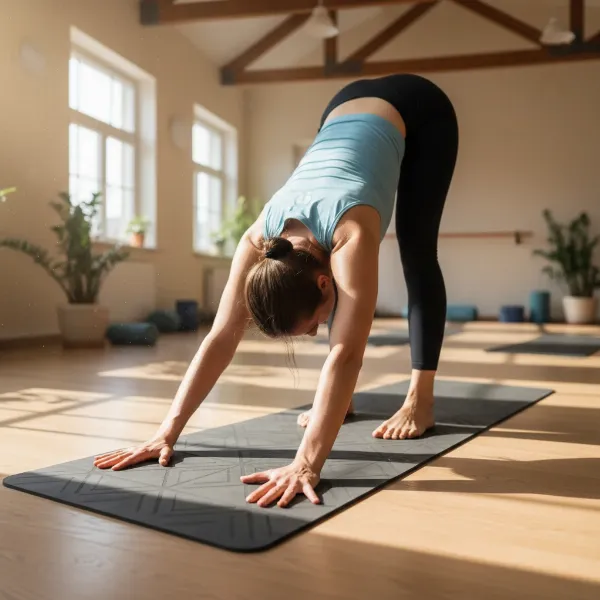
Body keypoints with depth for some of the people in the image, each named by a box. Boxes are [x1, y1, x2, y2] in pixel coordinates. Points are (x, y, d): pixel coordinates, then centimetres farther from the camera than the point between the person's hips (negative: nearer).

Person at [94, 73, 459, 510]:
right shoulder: (259, 239, -28)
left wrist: (307, 463, -55)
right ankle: (340, 396, 5)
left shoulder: (350, 232, -43)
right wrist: (168, 432, -29)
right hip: (347, 109, 4)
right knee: (349, 271, -3)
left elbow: (347, 353, -49)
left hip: (418, 111, -4)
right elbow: (221, 337, -26)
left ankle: (420, 398, 0)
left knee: (417, 257, -7)